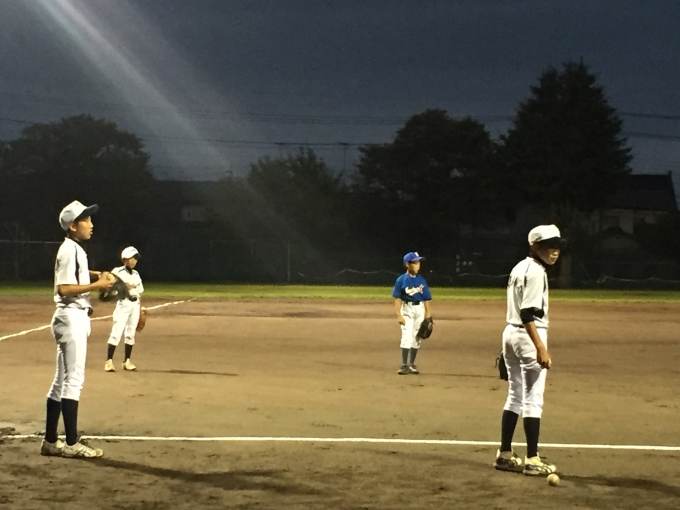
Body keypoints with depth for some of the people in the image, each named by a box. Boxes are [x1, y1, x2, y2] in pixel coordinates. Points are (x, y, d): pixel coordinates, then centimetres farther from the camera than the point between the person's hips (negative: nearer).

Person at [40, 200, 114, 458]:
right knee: (73, 379, -9)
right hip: (72, 317, -11)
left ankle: (50, 441, 16)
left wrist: (95, 275, 17)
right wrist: (97, 285, -22)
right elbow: (63, 288, -22)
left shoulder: (75, 249, 14)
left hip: (76, 317, 11)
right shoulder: (70, 250, -15)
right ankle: (71, 443, -8)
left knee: (62, 379, 12)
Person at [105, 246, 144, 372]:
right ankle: (109, 361, -12)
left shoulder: (136, 274, 15)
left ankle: (127, 361, 14)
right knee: (117, 332, -13)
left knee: (131, 333, 8)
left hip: (135, 305, 6)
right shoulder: (117, 272, -4)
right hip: (123, 303, -6)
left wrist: (140, 311, 14)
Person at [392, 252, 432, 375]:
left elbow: (426, 299, 7)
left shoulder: (421, 280, 5)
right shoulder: (401, 280, -6)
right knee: (407, 337, -12)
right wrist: (399, 315, -15)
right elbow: (397, 299, -8)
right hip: (407, 309, -4)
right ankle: (405, 365, -9)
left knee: (416, 338, 9)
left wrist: (428, 315, 3)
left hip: (420, 309, 4)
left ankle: (412, 364, 20)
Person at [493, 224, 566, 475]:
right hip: (528, 336, -10)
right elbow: (528, 314, -22)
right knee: (533, 399, -6)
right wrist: (541, 348, -26)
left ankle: (504, 454, 18)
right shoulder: (535, 272, -14)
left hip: (510, 333, 10)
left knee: (515, 396, 15)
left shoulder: (519, 268, 14)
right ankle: (532, 459, -5)